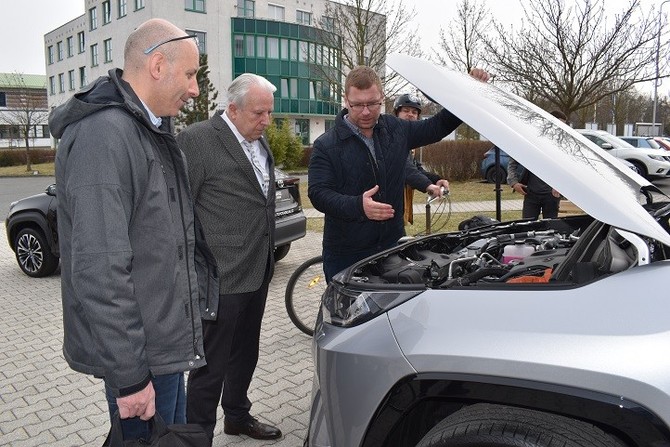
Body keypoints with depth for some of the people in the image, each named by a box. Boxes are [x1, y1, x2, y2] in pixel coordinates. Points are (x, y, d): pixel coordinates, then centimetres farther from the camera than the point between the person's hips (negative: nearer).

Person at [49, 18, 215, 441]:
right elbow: (99, 271, -26)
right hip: (140, 355, -9)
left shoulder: (151, 131, 11)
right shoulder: (104, 134, -22)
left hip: (165, 340, 10)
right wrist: (129, 374, -23)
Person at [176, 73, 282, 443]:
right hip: (221, 276, -8)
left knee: (245, 354, 22)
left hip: (257, 272, 8)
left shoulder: (259, 142, 12)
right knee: (211, 364, 4)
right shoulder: (197, 139, -14)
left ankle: (237, 417, 40)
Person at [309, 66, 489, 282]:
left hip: (392, 247, 4)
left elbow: (437, 126, 17)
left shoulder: (395, 130, 6)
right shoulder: (326, 146, -8)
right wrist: (358, 206, -34)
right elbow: (318, 193, -16)